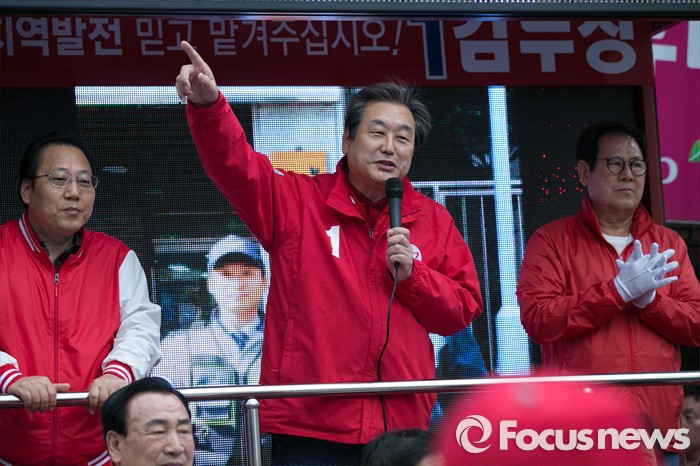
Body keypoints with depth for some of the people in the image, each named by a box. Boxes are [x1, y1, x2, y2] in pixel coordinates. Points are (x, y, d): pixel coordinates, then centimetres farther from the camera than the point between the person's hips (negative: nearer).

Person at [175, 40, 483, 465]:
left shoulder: (433, 220, 11)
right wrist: (207, 103, -31)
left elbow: (463, 310, 11)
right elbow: (234, 163, -12)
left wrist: (412, 275, -7)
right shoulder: (297, 200, 3)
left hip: (402, 425, 3)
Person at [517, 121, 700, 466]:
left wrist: (648, 298, -10)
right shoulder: (551, 240, 3)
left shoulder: (668, 243, 14)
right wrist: (618, 290, -15)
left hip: (658, 429, 4)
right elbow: (537, 321, -10)